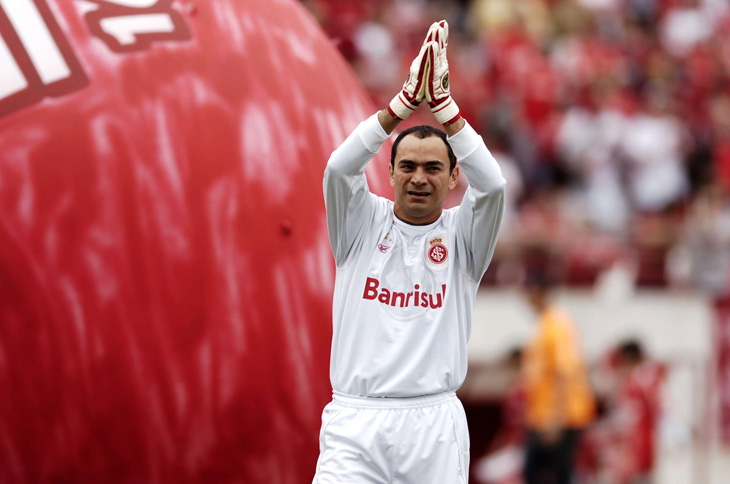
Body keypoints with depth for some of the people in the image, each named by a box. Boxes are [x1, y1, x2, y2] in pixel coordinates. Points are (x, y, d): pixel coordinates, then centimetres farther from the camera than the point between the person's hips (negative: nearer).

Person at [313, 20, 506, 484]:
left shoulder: (461, 234, 8)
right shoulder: (364, 223, 10)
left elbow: (492, 184, -11)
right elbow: (339, 167, -9)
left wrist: (443, 102, -15)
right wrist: (405, 101, -16)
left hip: (435, 425, 0)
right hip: (355, 423, 0)